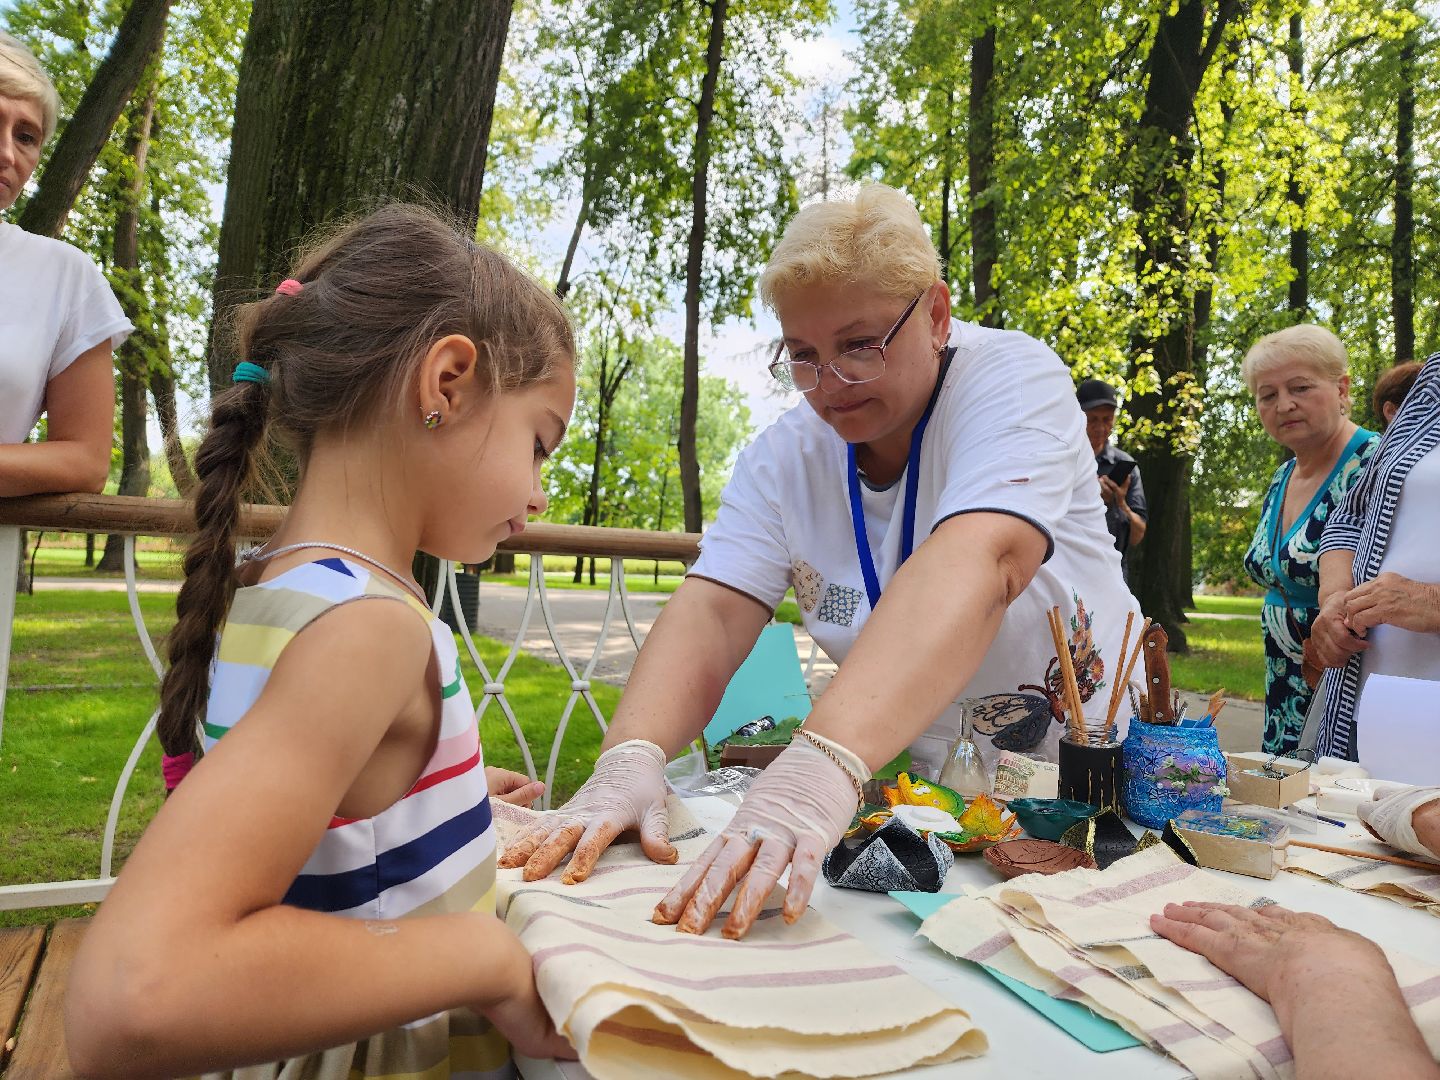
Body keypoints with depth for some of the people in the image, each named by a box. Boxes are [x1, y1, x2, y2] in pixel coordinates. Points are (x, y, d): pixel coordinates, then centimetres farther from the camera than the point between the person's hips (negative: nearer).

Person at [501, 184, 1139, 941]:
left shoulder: (1014, 380, -17)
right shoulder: (783, 458, -6)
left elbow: (976, 564, -35)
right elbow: (713, 609, -16)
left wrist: (822, 767, -48)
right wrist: (630, 757, -36)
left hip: (1074, 778, -3)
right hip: (909, 783, 4)